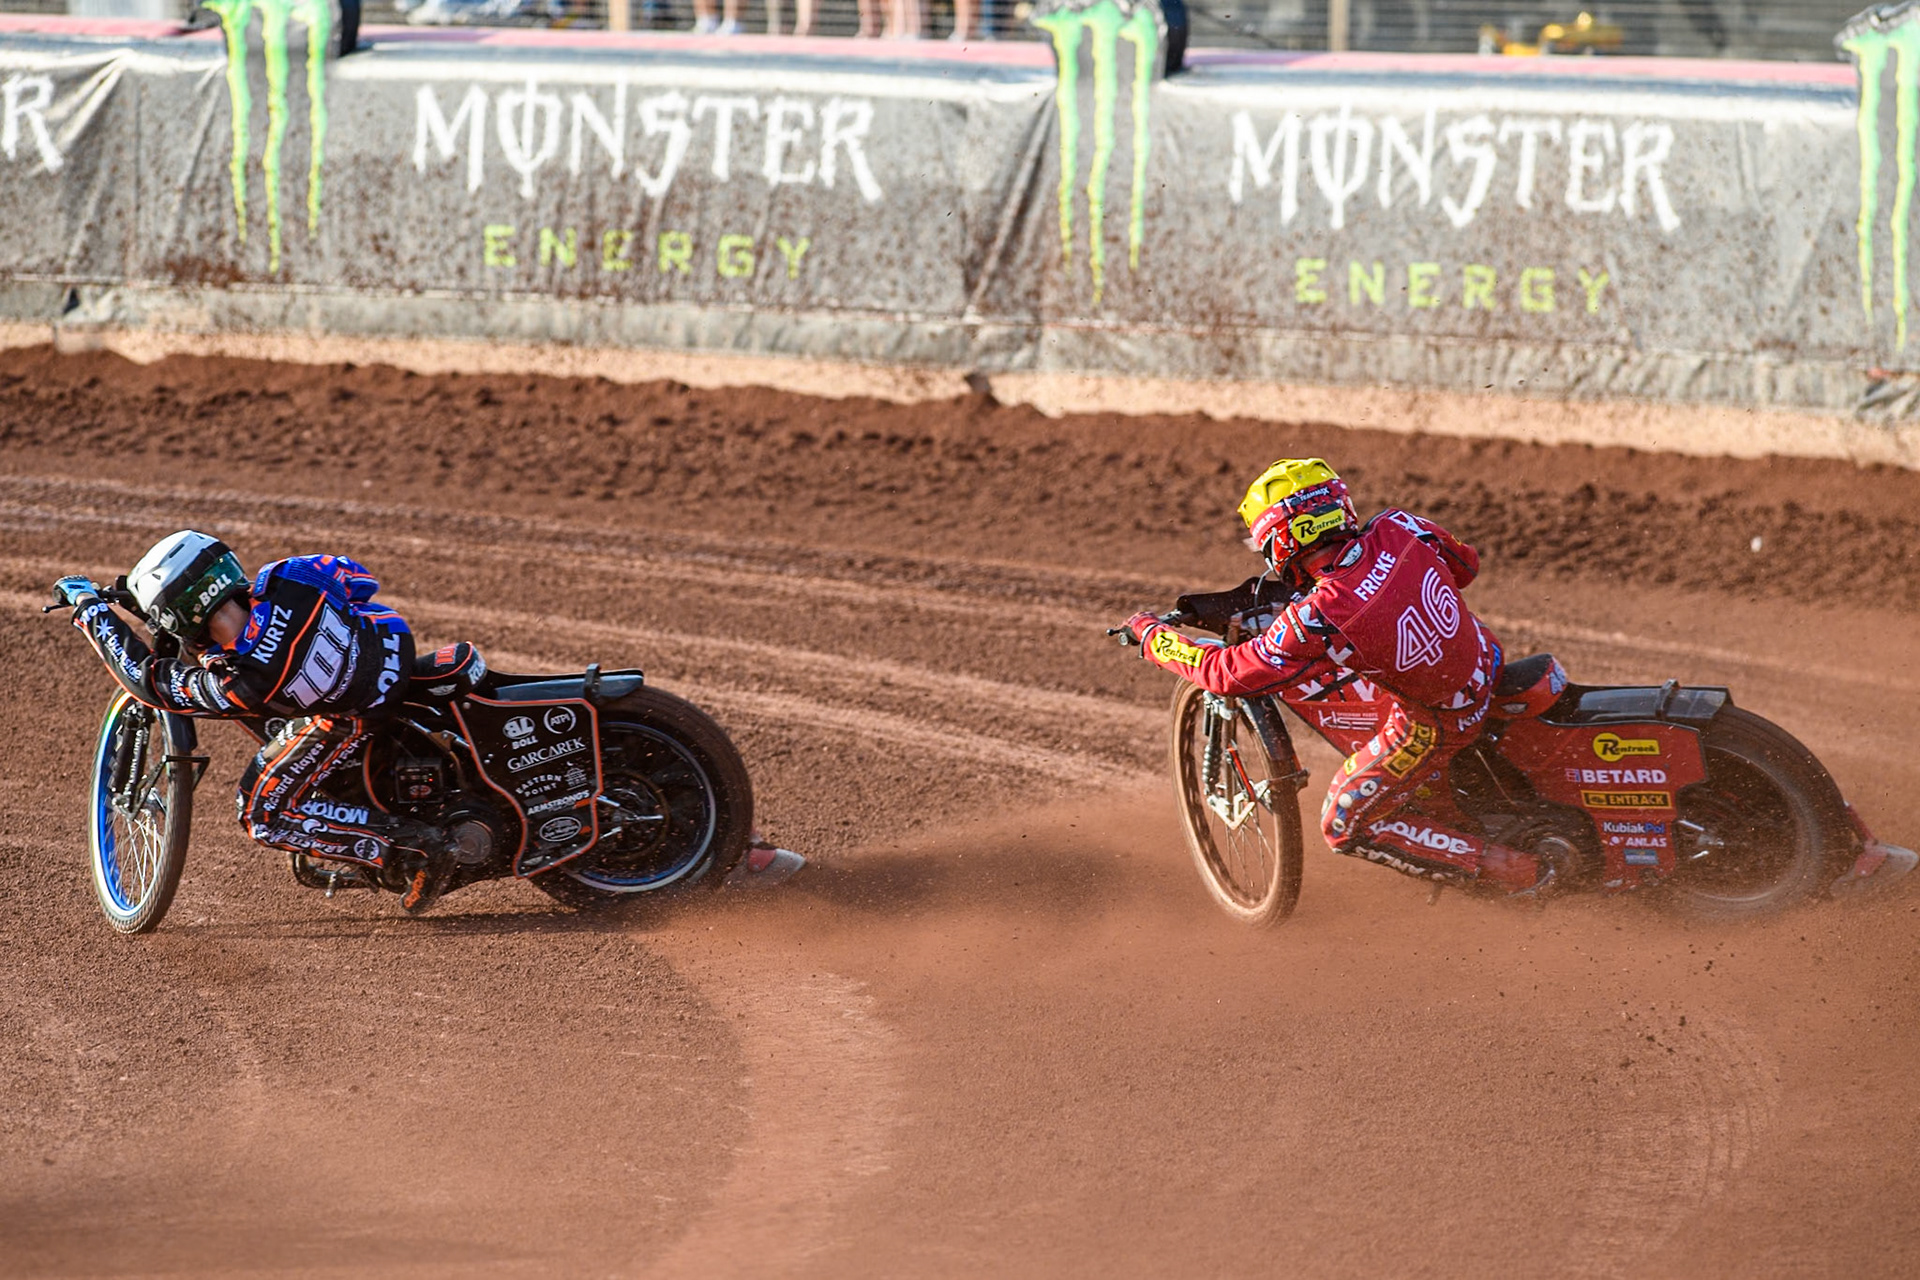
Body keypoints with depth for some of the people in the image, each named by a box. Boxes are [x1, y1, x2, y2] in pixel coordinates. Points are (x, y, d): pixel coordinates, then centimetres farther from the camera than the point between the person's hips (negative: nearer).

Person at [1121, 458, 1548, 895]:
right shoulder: (1398, 528, -14)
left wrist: (1151, 634, -5)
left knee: (1344, 826, 7)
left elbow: (1228, 674, -19)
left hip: (1435, 723, -7)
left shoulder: (1317, 621, -30)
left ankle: (1506, 868, 4)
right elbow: (1466, 564, 6)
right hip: (1486, 661, 7)